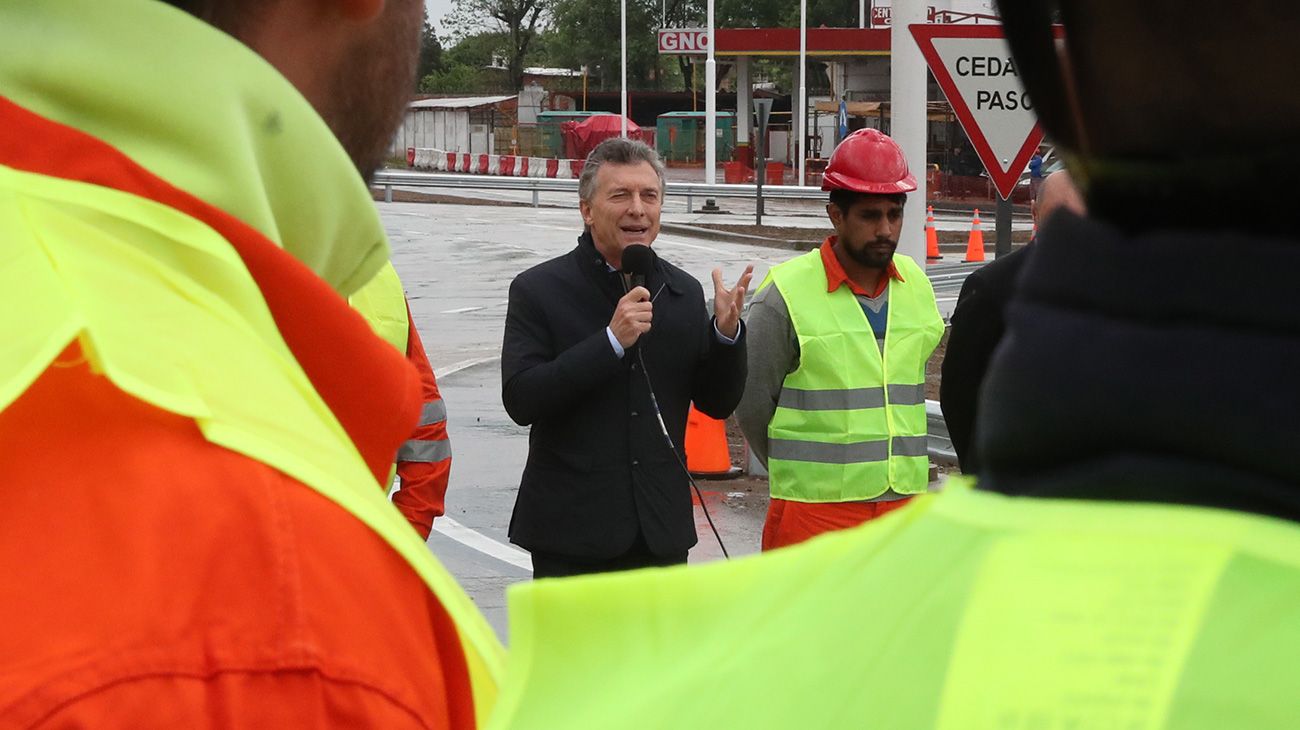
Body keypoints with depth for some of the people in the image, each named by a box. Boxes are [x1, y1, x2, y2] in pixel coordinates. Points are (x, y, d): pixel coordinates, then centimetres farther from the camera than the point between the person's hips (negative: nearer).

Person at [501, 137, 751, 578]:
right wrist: (612, 340, -22)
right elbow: (520, 400, -15)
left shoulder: (684, 292, 7)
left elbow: (718, 404, 9)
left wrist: (727, 331, -10)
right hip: (571, 535, -4)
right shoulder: (539, 290, -5)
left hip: (661, 533, 4)